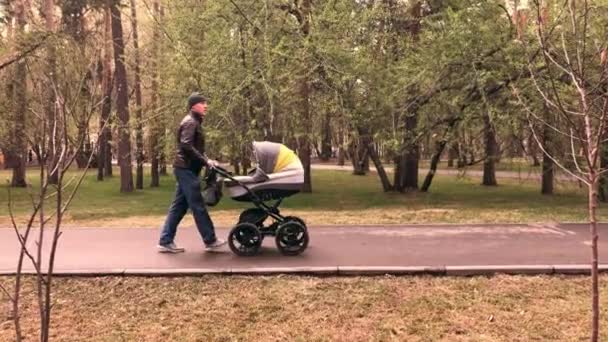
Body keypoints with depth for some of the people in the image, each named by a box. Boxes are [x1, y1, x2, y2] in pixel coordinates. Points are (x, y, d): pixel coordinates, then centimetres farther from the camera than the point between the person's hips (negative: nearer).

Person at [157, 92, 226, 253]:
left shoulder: (195, 122, 21)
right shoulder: (190, 122, -10)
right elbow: (186, 146, -22)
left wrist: (207, 160, 11)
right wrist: (205, 161, -20)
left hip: (186, 169, 10)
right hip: (186, 169, -10)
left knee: (179, 207, 9)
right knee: (198, 206, -5)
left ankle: (165, 242, 12)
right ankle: (210, 241, 1)